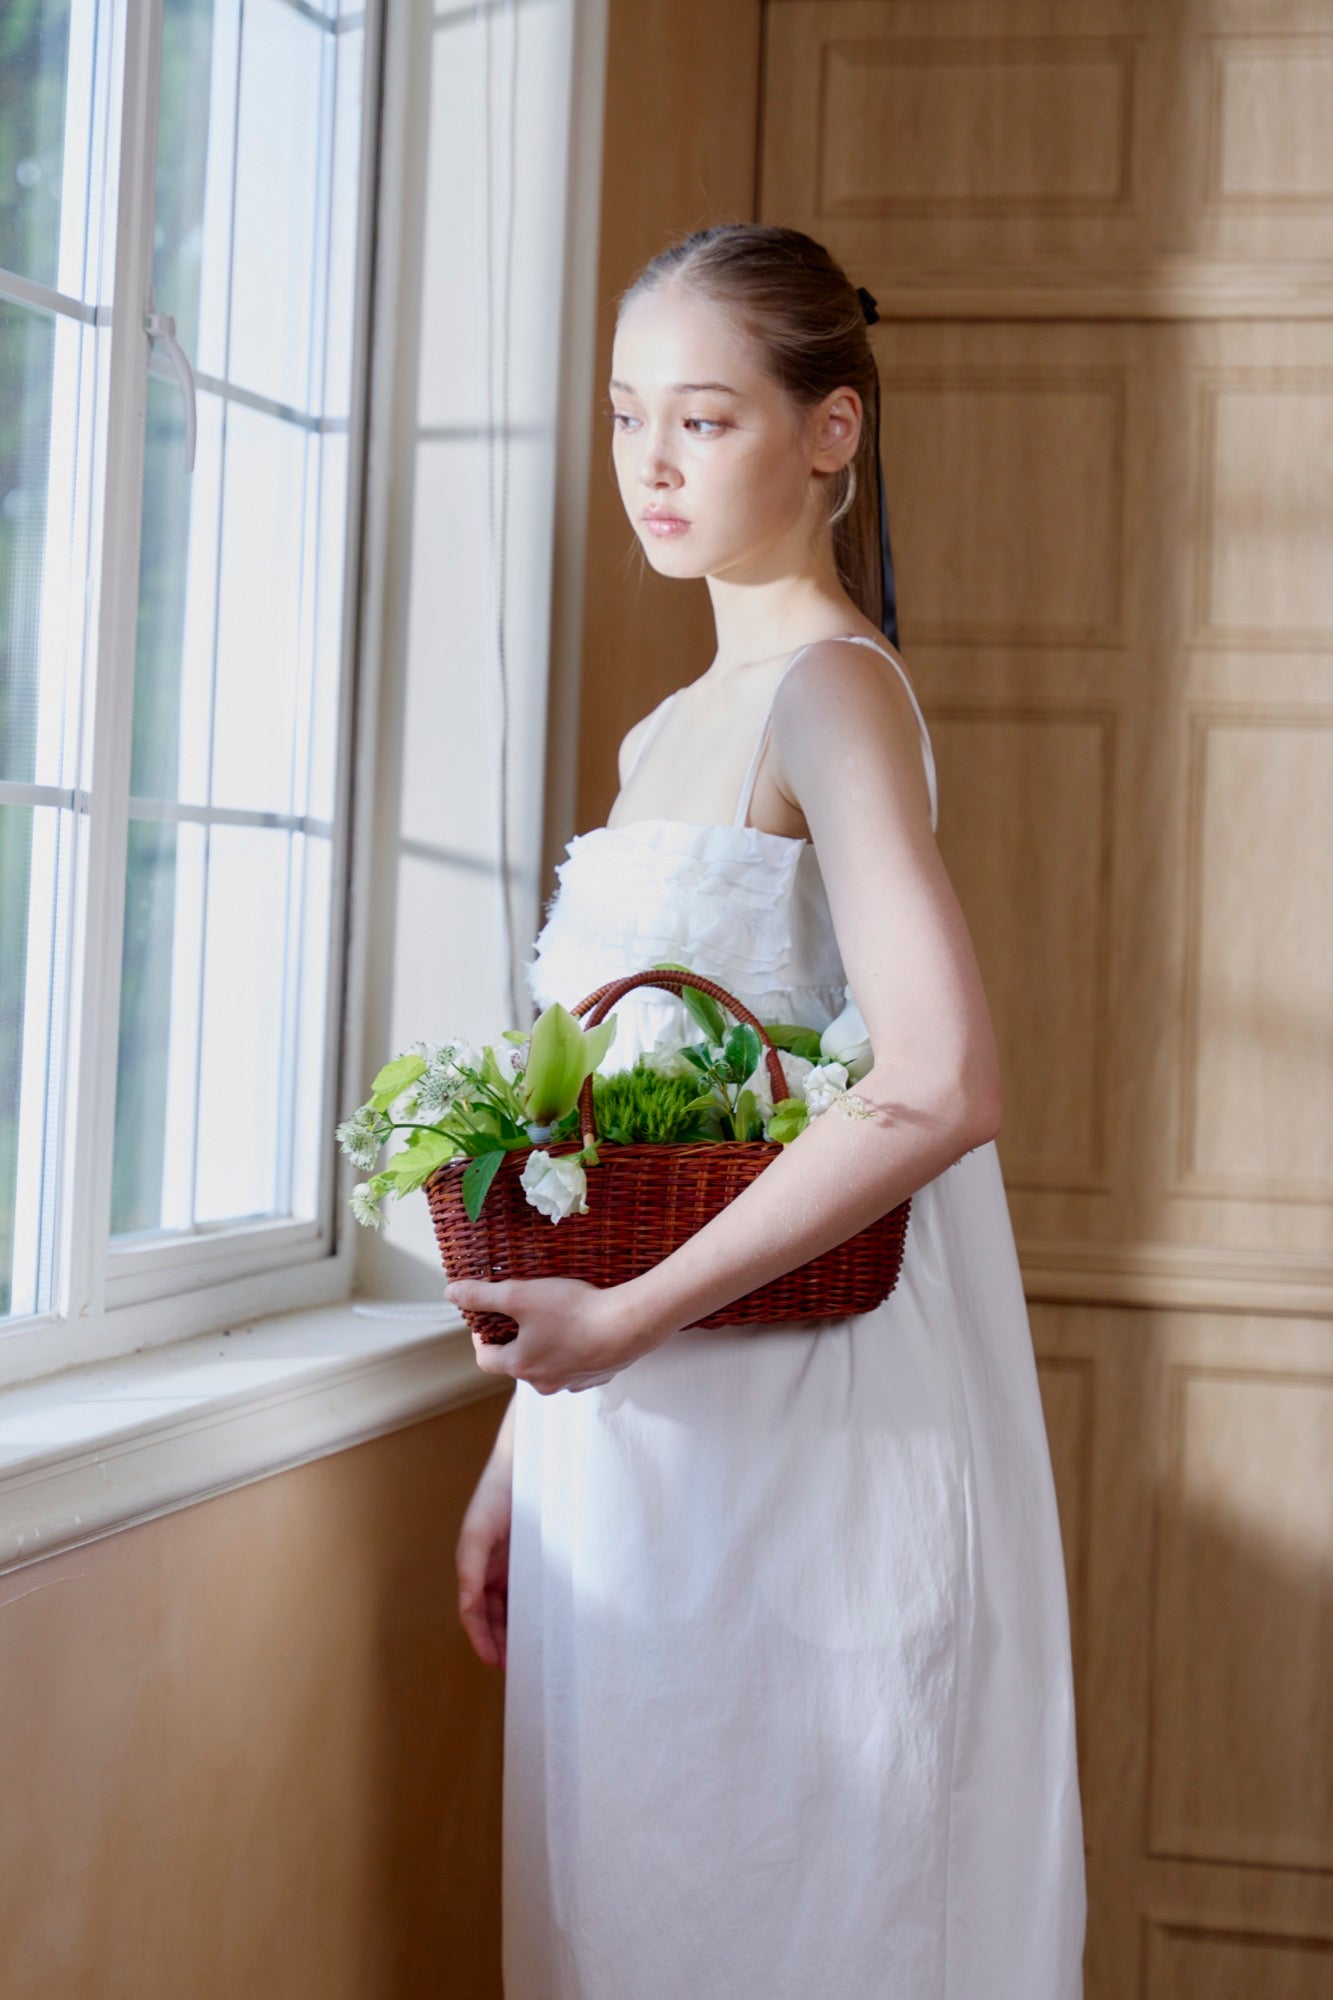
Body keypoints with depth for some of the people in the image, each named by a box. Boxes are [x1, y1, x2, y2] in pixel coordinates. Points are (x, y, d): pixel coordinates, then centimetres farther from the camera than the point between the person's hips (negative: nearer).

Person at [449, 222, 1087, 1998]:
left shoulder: (835, 685, -10)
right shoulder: (671, 731, 16)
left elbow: (939, 1094, -23)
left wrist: (628, 1319, -19)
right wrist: (521, 1448, 15)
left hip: (788, 1423, -8)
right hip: (630, 1433, 8)